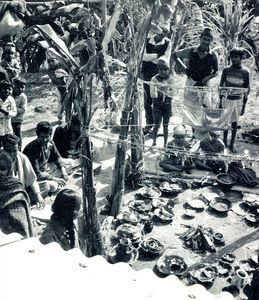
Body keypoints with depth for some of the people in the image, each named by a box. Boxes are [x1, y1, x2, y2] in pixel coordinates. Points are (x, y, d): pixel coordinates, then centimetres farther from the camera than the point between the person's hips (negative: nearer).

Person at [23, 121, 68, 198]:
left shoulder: (50, 143, -8)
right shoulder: (32, 148, -29)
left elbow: (57, 157, 11)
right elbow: (36, 173, -30)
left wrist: (63, 169, -7)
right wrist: (54, 178, -25)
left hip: (45, 169, 8)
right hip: (35, 177, -8)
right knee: (53, 186, -34)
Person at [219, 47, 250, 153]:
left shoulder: (245, 72, -3)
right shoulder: (226, 70, 0)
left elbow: (247, 89, 1)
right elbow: (221, 86, 6)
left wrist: (244, 105, -2)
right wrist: (220, 101, 3)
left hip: (238, 100, -1)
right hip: (226, 99, 1)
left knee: (234, 122, 6)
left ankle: (232, 144, 16)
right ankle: (224, 141, 20)